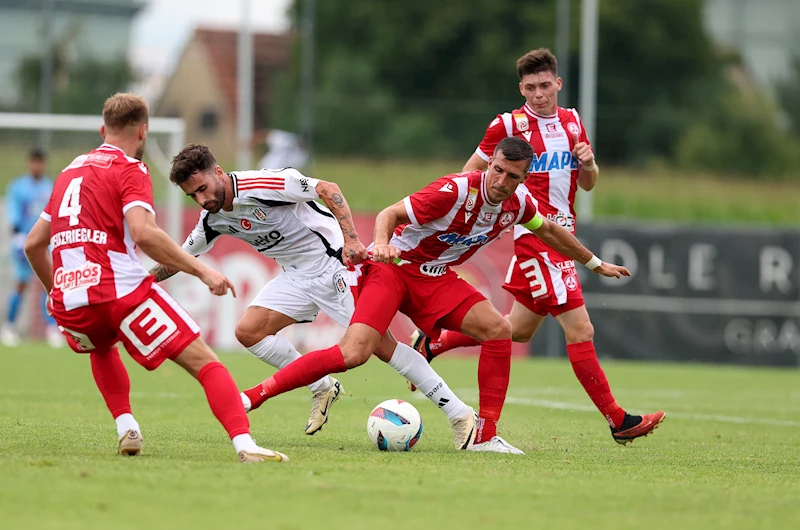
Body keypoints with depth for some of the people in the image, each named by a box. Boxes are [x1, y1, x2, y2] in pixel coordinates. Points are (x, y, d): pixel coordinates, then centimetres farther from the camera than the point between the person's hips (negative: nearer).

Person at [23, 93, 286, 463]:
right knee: (204, 362, -5)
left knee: (101, 347, 39)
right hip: (121, 290, -6)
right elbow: (143, 233, -17)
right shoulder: (129, 169, 2)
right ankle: (244, 444, -24)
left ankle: (126, 426, 20)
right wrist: (202, 271, -14)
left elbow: (33, 244, 28)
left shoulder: (70, 172, 23)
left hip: (67, 304, 6)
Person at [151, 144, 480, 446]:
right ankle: (322, 388, 8)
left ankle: (458, 413, -10)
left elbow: (327, 189, -21)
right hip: (297, 277, 8)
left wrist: (351, 238, -29)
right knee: (248, 331, -6)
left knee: (380, 344, -14)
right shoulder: (212, 220, 1)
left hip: (334, 262, -8)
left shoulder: (259, 186, -23)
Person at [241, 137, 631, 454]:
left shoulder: (518, 202, -4)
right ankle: (253, 396, -22)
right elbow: (390, 214, -23)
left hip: (436, 278, 7)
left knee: (497, 329, -13)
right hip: (394, 267, -7)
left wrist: (595, 264, 29)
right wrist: (382, 242, -45)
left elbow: (547, 230, 19)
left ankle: (485, 436, -7)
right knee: (353, 354, -25)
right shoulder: (456, 190, -26)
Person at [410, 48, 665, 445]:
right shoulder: (509, 125, -7)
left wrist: (588, 163, -5)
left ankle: (431, 344, 32)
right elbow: (471, 172, 3)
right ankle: (617, 420, -8)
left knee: (519, 329, 17)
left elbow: (587, 184, 16)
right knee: (580, 330, -12)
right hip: (535, 236, -8)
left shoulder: (572, 121, 11)